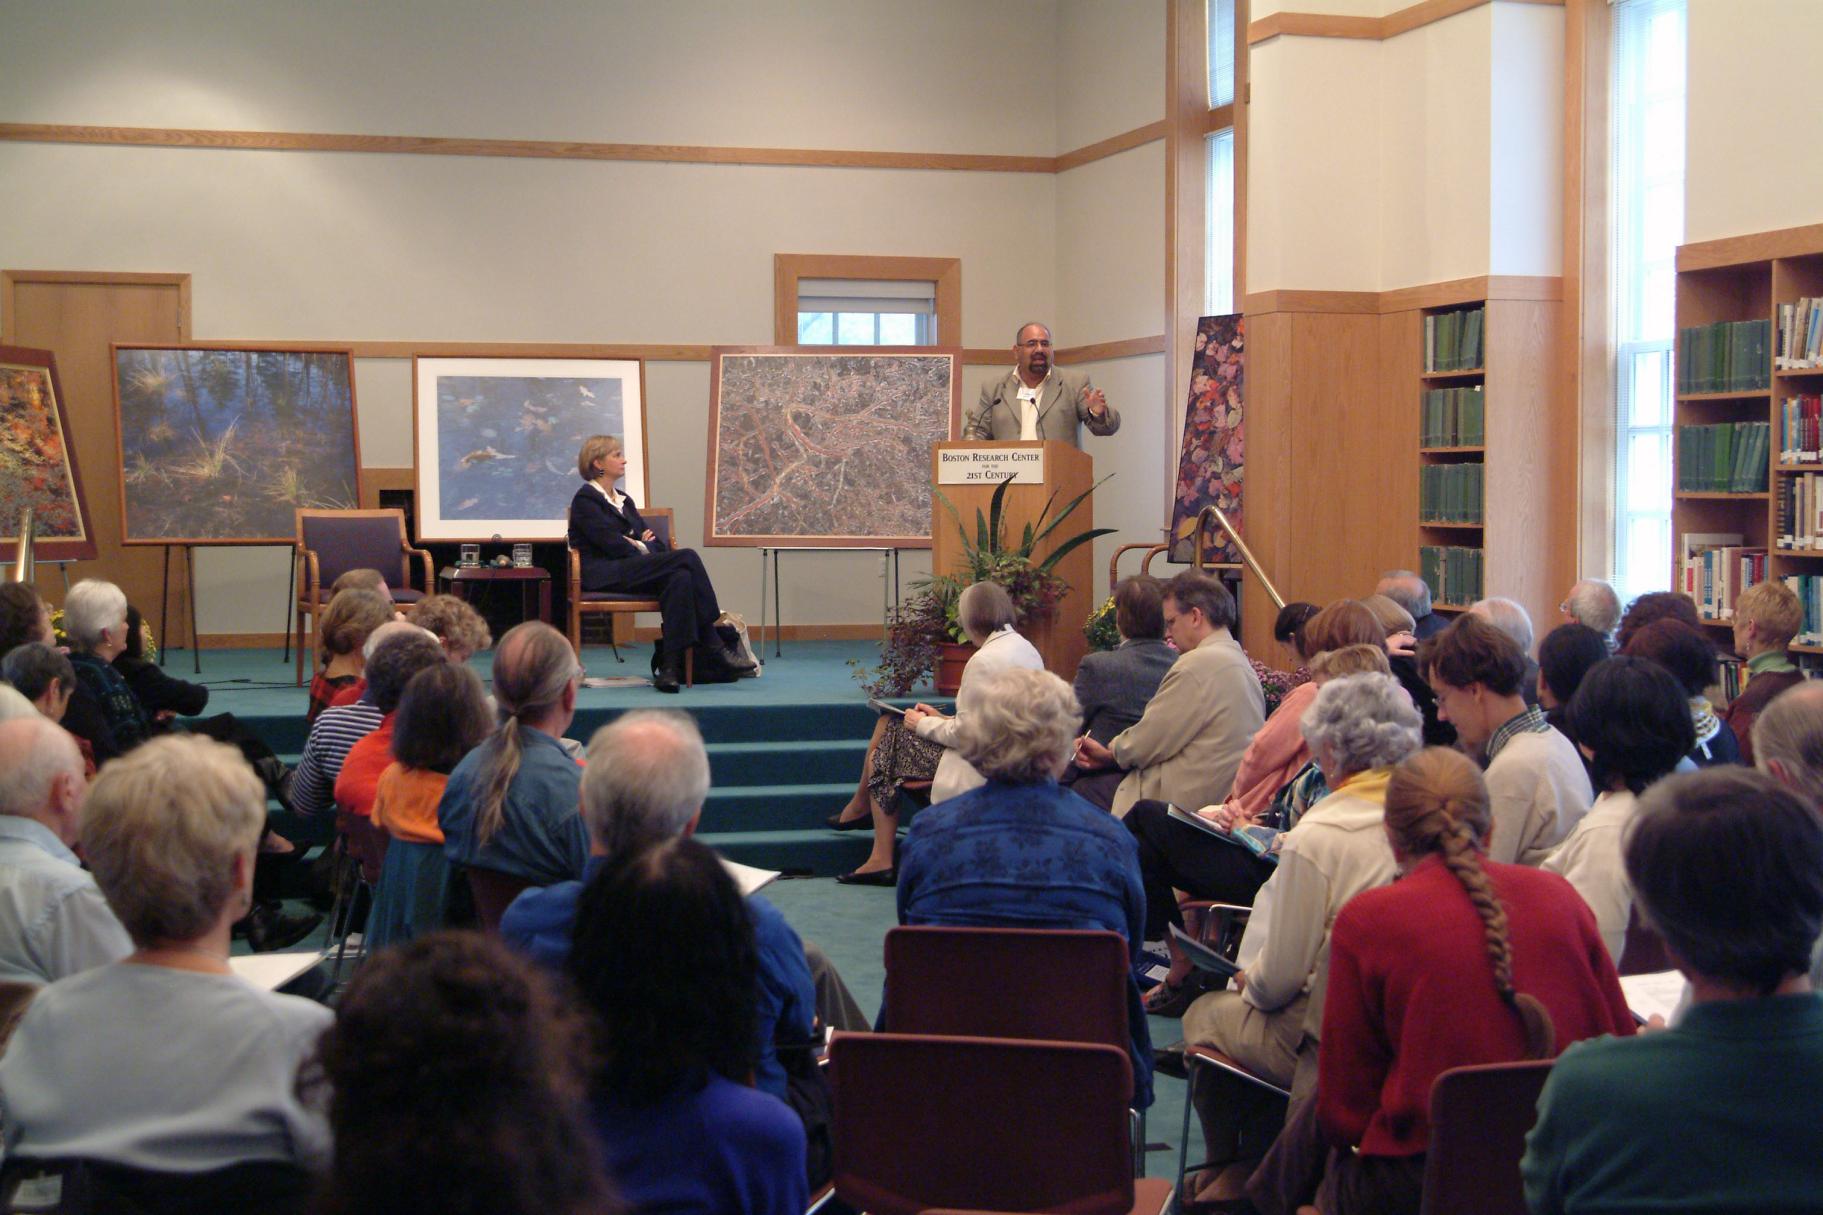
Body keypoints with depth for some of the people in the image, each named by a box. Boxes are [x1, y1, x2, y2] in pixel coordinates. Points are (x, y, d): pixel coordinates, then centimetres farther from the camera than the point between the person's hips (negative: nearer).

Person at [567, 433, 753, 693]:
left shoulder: (624, 501, 27)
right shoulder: (585, 499, 1)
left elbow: (648, 538, 20)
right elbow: (613, 544, -11)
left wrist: (669, 550, -2)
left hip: (633, 570, 8)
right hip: (603, 575, -8)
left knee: (680, 579, -29)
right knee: (688, 557, -24)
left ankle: (670, 667, -37)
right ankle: (713, 647, -25)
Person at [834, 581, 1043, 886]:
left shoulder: (983, 660, -21)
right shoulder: (1026, 649, 8)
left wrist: (923, 724, -2)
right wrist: (941, 719, 13)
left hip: (977, 769, -10)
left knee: (884, 754, 6)